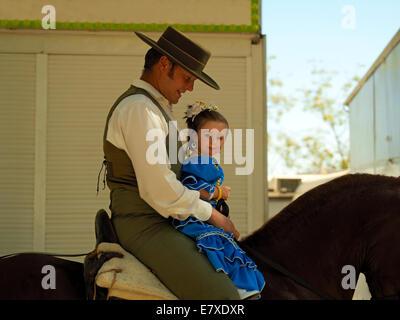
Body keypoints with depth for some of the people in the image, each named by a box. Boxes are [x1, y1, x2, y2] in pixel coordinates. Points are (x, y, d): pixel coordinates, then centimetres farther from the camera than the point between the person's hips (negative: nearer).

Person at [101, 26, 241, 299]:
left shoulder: (158, 108, 20)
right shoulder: (139, 108, -15)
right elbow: (159, 190, -20)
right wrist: (210, 213, -9)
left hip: (161, 221, 11)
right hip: (143, 225, -11)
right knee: (221, 294, -25)